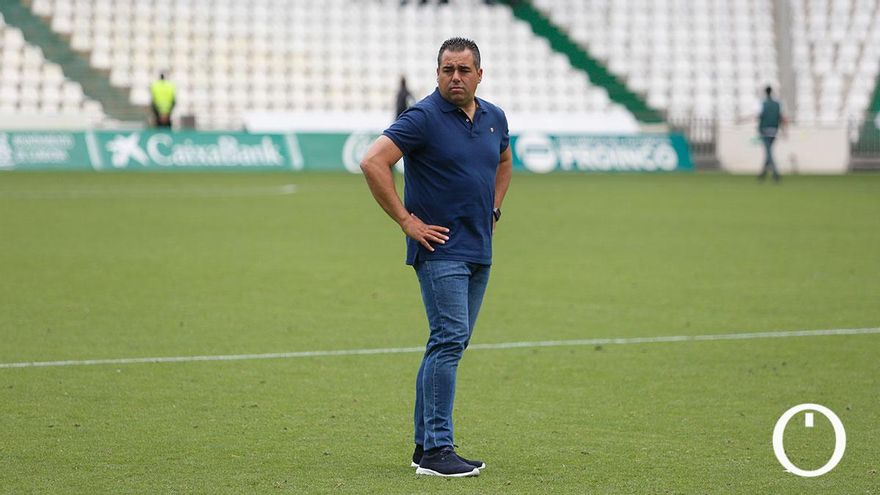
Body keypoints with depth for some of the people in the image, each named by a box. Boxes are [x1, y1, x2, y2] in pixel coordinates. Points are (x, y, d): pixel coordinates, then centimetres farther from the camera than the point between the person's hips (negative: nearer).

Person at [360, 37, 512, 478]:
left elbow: (504, 163, 32)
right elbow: (372, 163, -18)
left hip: (479, 251, 7)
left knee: (448, 345, 10)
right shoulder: (424, 118, -11)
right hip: (439, 248, -7)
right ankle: (437, 450, -16)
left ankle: (425, 444, 17)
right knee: (449, 340, -15)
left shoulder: (494, 118, 11)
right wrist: (406, 220, -16)